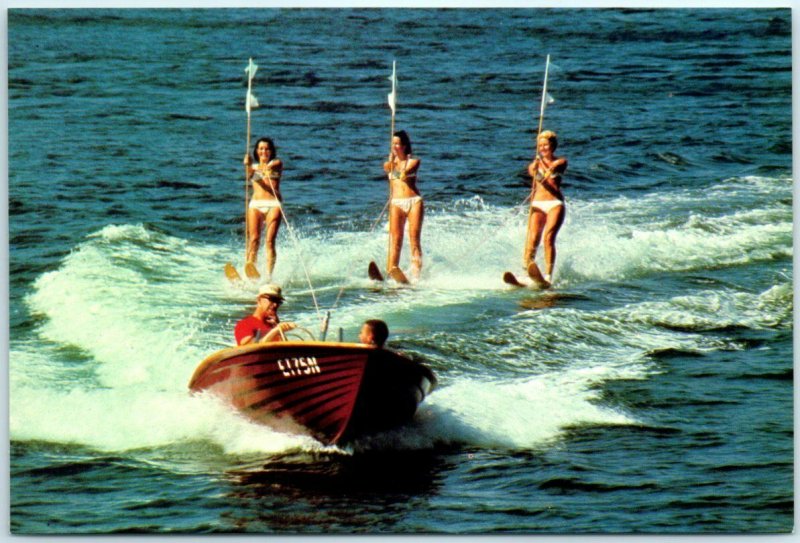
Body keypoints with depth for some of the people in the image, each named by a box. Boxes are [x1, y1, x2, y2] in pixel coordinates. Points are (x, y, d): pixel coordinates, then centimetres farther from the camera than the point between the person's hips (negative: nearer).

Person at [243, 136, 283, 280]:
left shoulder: (276, 163, 15)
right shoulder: (253, 167, 20)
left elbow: (276, 165, -10)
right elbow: (248, 177, -4)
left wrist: (269, 167, -36)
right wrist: (248, 166, -28)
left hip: (273, 204, -2)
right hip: (255, 204, 2)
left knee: (269, 241, -14)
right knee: (254, 239, -14)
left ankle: (268, 275, -23)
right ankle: (250, 268, -24)